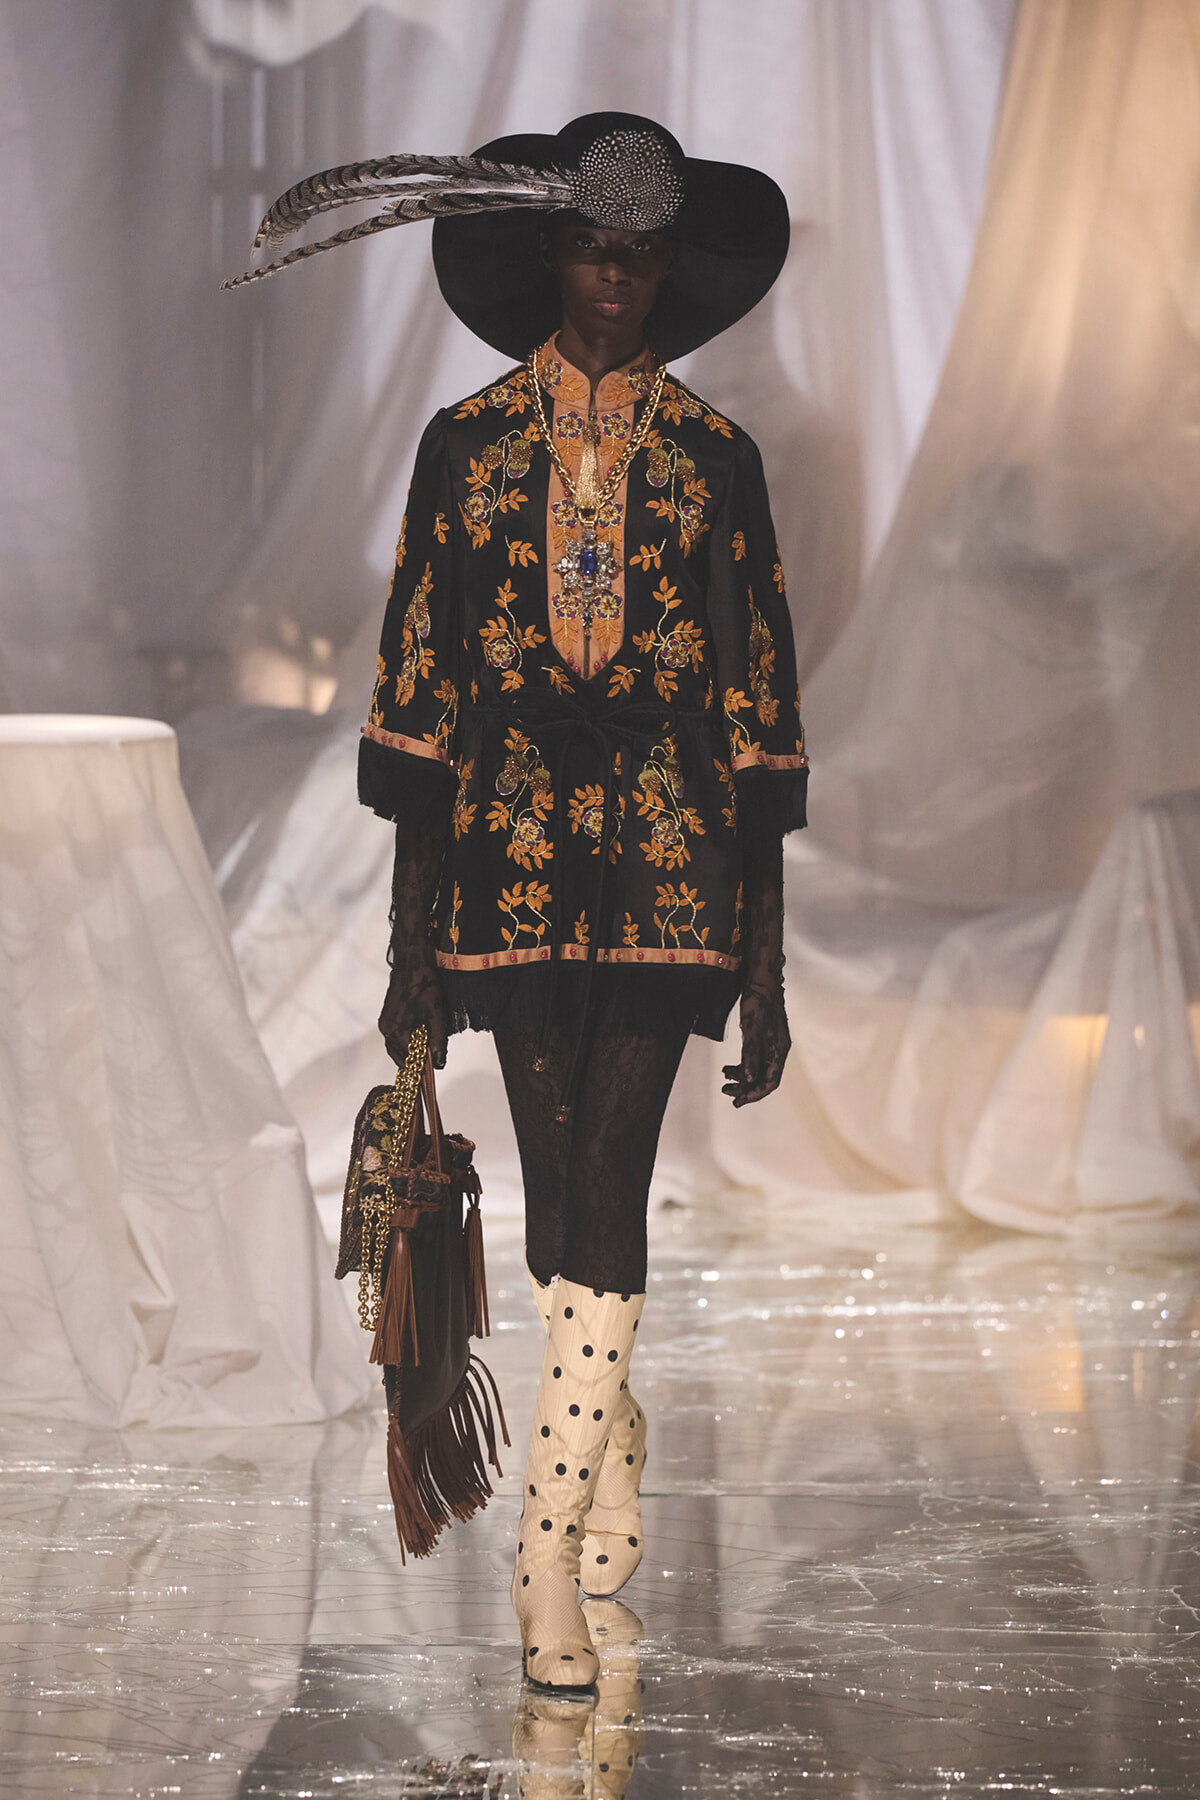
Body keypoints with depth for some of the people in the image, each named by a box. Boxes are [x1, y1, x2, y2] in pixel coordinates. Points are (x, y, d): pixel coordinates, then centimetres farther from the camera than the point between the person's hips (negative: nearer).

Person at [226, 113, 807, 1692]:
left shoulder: (713, 459, 6)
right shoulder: (468, 445, 6)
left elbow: (760, 706, 6)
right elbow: (416, 689, 6)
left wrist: (768, 965, 2)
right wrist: (412, 943, 3)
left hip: (670, 871, -1)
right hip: (509, 862, 1)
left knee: (607, 1189, -9)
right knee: (560, 1191, 7)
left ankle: (554, 1560, -7)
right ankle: (608, 1428, 33)